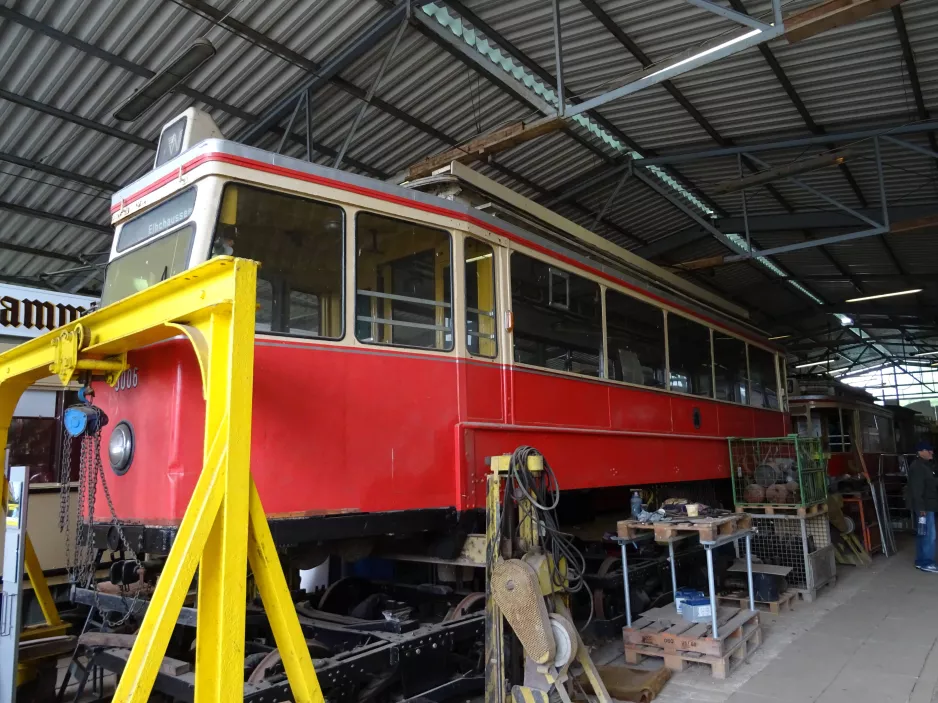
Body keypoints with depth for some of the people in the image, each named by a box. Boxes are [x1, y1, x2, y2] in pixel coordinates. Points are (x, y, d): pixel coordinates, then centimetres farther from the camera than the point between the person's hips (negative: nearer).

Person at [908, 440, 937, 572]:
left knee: (923, 535, 14)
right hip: (923, 507, -10)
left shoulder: (926, 465, 16)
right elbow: (916, 490, -22)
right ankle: (926, 563, -1)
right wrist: (921, 508, -25)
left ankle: (921, 561, 20)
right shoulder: (917, 467, -17)